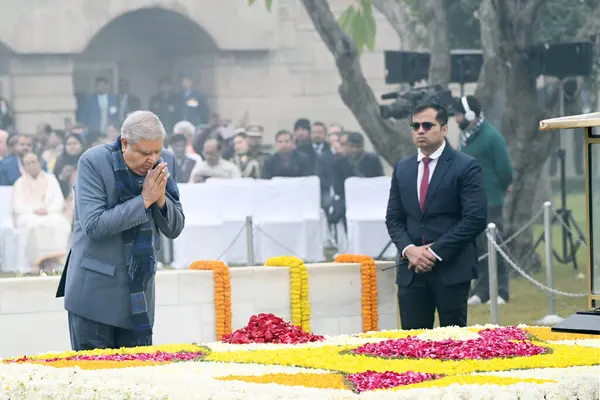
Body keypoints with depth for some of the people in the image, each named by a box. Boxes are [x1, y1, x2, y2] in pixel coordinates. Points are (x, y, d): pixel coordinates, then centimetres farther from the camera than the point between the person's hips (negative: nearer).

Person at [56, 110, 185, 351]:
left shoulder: (165, 162, 2)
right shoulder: (93, 163, -12)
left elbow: (174, 229, 6)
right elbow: (94, 226, -21)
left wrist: (161, 199, -14)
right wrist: (144, 200, -20)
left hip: (140, 292, 4)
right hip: (96, 292, -4)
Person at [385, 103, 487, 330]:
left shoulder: (466, 167, -3)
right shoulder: (402, 169, 14)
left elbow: (475, 219, -10)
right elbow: (393, 218, 14)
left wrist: (436, 252, -13)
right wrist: (408, 249, -6)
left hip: (451, 269, -4)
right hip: (411, 270, 4)